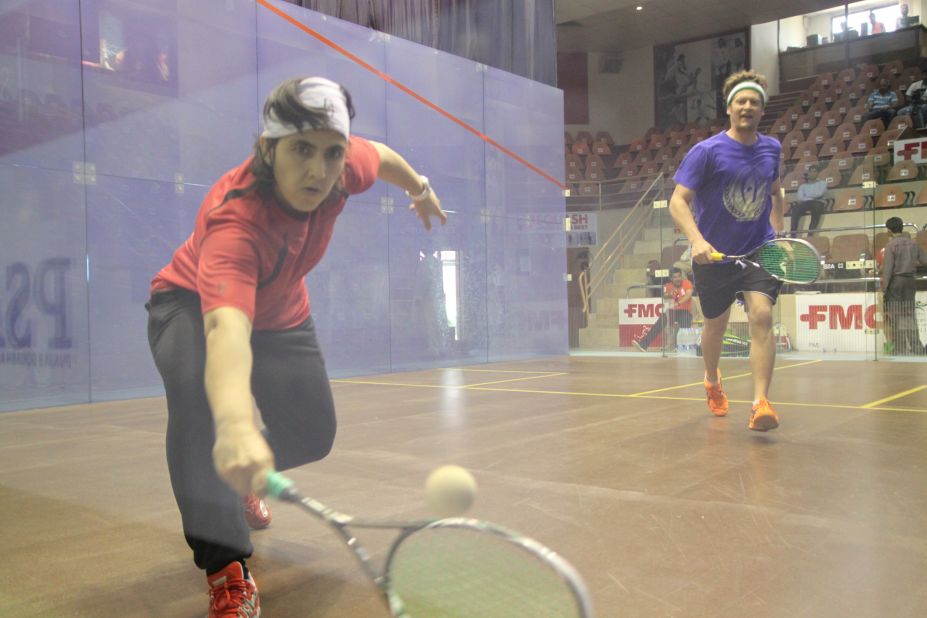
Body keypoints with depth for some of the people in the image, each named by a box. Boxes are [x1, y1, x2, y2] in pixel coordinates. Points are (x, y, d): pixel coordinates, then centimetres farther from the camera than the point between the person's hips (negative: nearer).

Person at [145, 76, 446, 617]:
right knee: (197, 392, -37)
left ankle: (235, 480, 35)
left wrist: (420, 188, 20)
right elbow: (226, 328, -61)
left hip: (281, 316, 6)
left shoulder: (343, 167, -26)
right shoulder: (235, 220, -44)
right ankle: (226, 565, -23)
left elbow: (380, 155, 0)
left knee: (313, 435, -1)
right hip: (192, 307, -5)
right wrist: (235, 424, -79)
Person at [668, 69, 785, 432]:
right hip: (714, 254, -2)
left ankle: (761, 403, -19)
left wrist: (776, 233, 14)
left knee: (761, 316, -19)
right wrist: (696, 239, -33)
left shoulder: (771, 148, 5)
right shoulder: (706, 151, -11)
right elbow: (678, 201, -17)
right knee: (715, 324, 15)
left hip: (760, 251, 2)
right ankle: (712, 381, 44)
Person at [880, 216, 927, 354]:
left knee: (895, 316, 1)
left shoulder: (891, 245, -10)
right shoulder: (913, 243, 5)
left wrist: (884, 289, -11)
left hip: (895, 281, -5)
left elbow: (887, 269, -14)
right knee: (910, 315, 11)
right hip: (910, 280, 5)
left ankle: (900, 348, 1)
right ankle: (915, 347, 8)